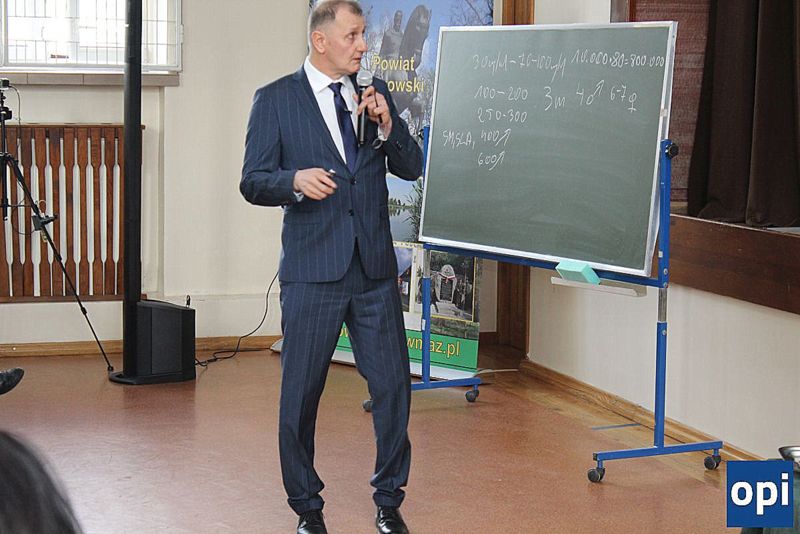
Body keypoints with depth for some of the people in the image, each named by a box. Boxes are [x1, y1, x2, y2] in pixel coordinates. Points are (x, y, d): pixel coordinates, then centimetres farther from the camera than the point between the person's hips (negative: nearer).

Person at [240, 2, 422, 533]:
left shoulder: (375, 92, 10)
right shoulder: (275, 99, -1)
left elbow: (412, 168, 9)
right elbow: (253, 182, -4)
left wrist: (387, 126, -9)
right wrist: (295, 181, -24)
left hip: (375, 268, 3)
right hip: (313, 270, -3)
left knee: (393, 384, 5)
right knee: (301, 394, 4)